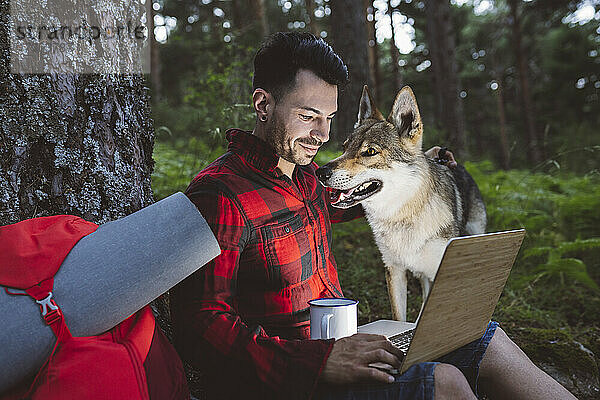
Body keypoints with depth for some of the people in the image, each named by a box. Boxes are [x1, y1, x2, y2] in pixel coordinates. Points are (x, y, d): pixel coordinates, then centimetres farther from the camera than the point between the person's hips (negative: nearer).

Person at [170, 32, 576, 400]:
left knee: (490, 343, 2)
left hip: (331, 349, 9)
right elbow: (200, 328, -25)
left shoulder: (305, 175, 8)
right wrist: (319, 361, -33)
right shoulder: (219, 194, -20)